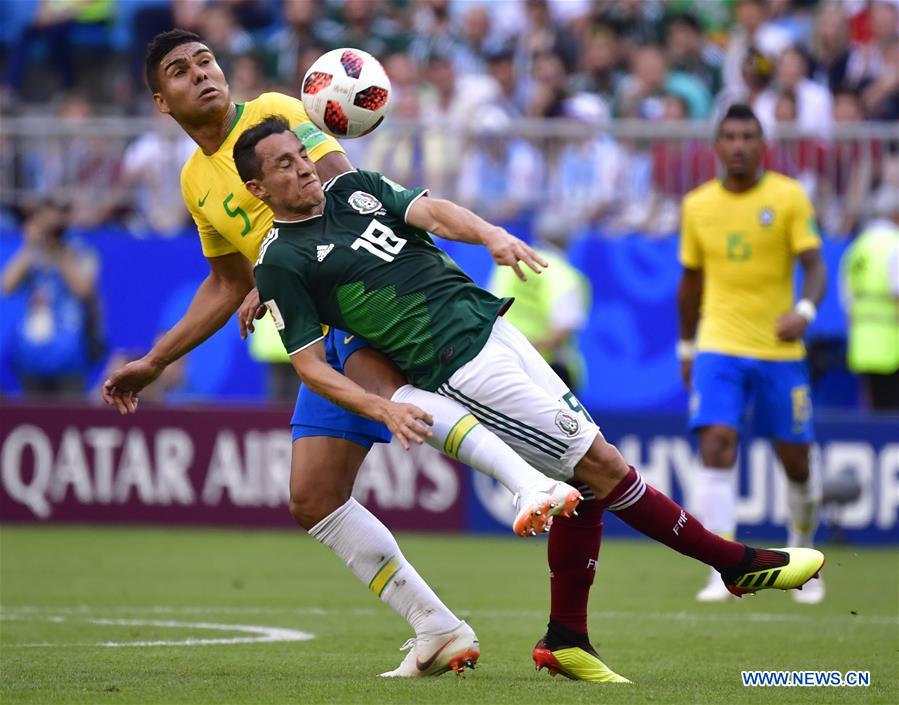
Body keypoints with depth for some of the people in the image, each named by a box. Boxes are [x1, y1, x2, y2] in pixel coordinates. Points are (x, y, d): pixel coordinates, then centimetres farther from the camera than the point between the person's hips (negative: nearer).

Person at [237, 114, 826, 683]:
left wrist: (491, 235, -20)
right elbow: (310, 364, -5)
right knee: (601, 465, -8)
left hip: (493, 327, 7)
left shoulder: (353, 188, 15)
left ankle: (567, 642, 12)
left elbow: (430, 212, 1)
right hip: (459, 363, -7)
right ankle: (737, 562, 4)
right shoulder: (282, 262, -3)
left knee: (583, 482, 3)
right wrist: (381, 408, -19)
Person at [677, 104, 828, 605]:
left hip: (780, 350, -1)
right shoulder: (698, 205, 5)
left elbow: (815, 266, -8)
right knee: (717, 448, -18)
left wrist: (805, 310, -29)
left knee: (796, 462, 6)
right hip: (718, 348, 1)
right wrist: (687, 349, 20)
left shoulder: (789, 197, -3)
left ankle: (803, 552, 34)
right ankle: (724, 573, -19)